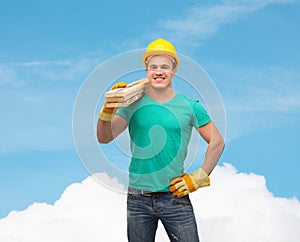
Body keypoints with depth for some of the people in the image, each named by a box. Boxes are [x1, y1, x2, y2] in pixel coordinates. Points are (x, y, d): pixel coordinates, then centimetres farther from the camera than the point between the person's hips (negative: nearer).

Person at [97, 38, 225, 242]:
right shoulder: (133, 105, 3)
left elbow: (217, 142, 7)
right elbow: (104, 138, -3)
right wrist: (109, 109, -19)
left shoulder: (189, 106, 1)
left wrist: (198, 178, 2)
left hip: (175, 196, -1)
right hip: (138, 199, 1)